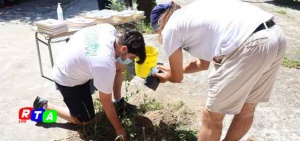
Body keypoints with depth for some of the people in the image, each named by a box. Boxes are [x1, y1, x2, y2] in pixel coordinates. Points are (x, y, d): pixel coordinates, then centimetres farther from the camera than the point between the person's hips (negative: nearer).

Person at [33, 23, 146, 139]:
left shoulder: (109, 29, -20)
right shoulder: (105, 64, -39)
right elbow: (106, 101, -25)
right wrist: (119, 128, -13)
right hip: (67, 81, -8)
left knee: (120, 66, 0)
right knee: (85, 120, 6)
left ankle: (119, 103, 13)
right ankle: (44, 106, 14)